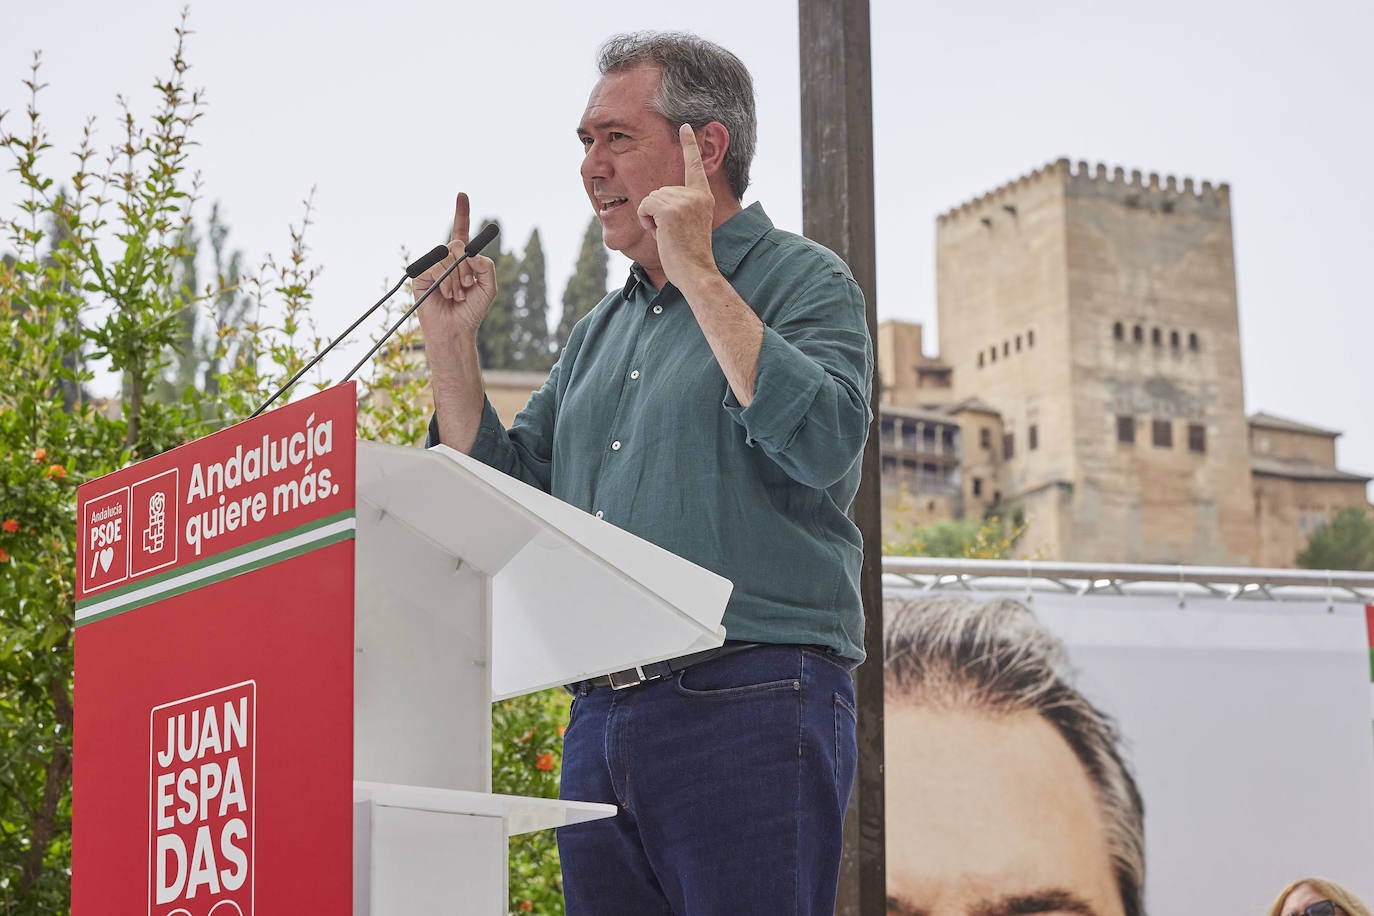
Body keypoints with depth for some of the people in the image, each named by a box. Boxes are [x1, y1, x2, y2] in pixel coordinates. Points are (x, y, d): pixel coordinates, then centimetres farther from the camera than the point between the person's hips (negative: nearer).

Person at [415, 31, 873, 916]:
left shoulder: (802, 279, 1)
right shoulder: (602, 330, 22)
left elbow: (823, 442, -18)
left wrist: (698, 274, -14)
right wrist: (451, 338, 13)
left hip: (748, 708, -7)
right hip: (599, 724, 7)